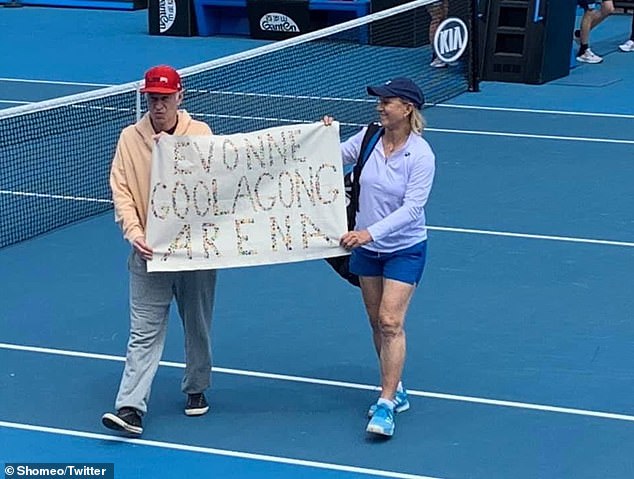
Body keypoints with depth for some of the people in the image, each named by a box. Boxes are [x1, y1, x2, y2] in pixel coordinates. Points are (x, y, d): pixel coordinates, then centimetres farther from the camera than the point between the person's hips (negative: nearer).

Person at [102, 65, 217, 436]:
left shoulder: (200, 133, 0)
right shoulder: (130, 138, 2)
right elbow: (121, 191, -1)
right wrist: (133, 231, -16)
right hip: (149, 251, 0)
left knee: (198, 325, 14)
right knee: (144, 332, -5)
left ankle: (197, 389, 33)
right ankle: (131, 407, -9)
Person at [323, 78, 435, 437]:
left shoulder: (421, 155, -20)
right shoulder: (368, 136, -5)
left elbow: (412, 207, -25)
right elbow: (339, 157, 12)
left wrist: (371, 232, -33)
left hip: (405, 249, -6)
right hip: (367, 247, 6)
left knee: (391, 323, -12)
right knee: (377, 323, 12)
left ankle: (386, 405, -10)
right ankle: (396, 391, 26)